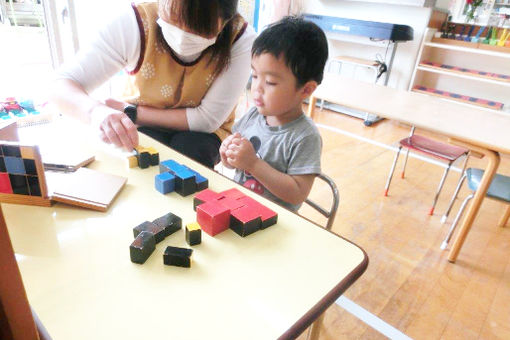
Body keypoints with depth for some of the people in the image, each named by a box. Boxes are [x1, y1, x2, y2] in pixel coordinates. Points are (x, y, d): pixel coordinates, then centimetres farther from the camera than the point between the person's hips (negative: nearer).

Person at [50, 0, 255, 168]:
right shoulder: (135, 23, -24)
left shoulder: (240, 38, -24)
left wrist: (131, 112, -18)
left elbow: (207, 120, -21)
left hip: (199, 131, 1)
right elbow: (61, 87, -24)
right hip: (144, 126, 0)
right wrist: (97, 112, -48)